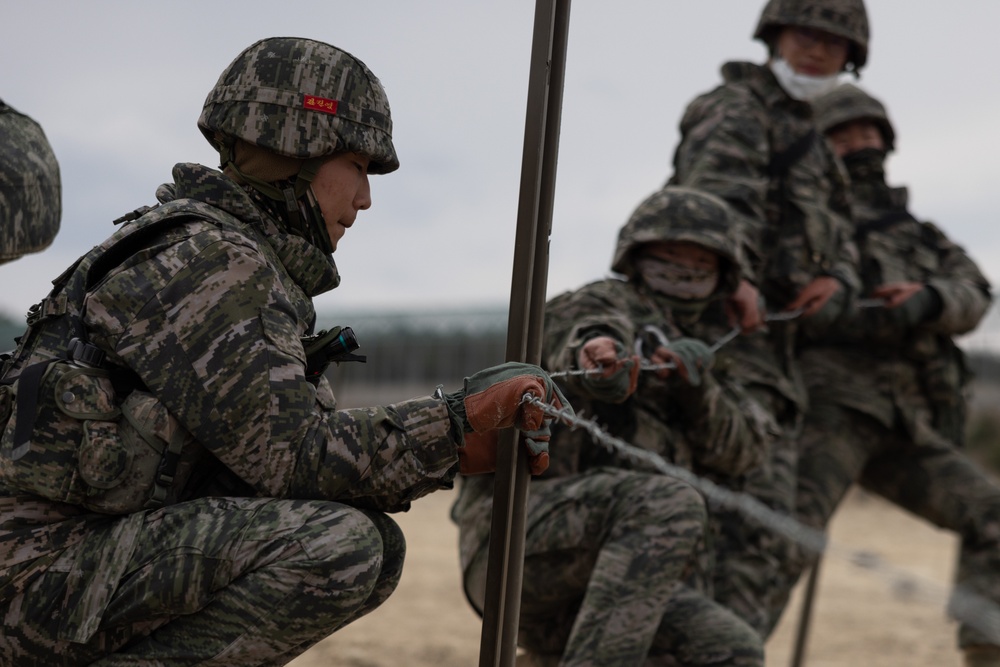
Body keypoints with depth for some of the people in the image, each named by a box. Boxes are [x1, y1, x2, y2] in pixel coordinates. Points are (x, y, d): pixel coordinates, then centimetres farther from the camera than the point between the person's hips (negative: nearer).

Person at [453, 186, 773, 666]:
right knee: (668, 503, -31)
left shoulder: (696, 351, 27)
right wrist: (597, 353, -45)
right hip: (517, 541, -6)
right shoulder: (607, 303, 7)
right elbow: (585, 332, -20)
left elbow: (740, 450, 9)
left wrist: (697, 387, -11)